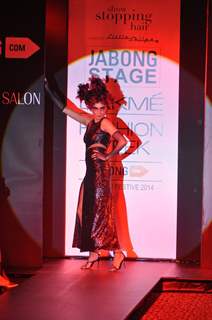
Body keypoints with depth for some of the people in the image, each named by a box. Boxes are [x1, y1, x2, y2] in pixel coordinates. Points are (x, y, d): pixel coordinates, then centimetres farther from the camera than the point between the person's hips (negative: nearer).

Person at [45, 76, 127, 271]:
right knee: (86, 211, 6)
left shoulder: (105, 123, -7)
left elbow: (123, 141, -19)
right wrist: (48, 88, 22)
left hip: (101, 171, -8)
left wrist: (107, 156, -12)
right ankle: (93, 253, 12)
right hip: (90, 172, 8)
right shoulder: (89, 121, 14)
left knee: (100, 212, -9)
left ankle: (117, 252, -7)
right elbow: (64, 108, 20)